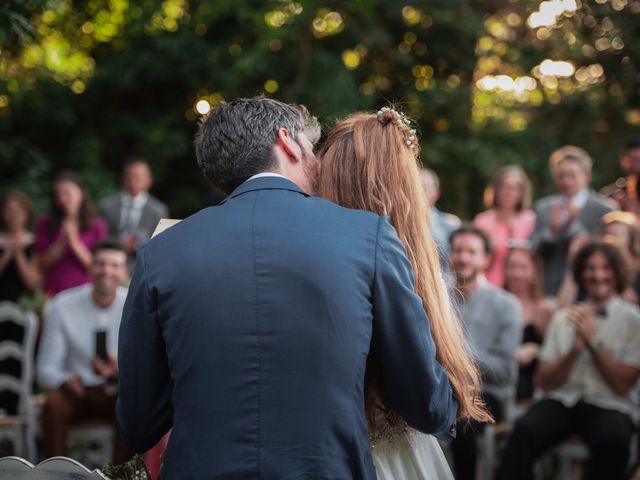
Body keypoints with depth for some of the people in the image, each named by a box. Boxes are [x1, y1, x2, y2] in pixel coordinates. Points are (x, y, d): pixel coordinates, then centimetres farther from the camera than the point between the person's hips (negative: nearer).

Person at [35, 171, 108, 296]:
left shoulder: (97, 225, 2)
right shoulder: (45, 224, 8)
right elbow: (41, 266, 5)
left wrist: (75, 243, -10)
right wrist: (61, 245, -7)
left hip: (84, 291, -1)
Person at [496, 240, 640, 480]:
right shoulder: (564, 317, 14)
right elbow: (545, 382, 9)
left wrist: (594, 341, -8)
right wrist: (575, 349, -6)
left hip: (607, 407, -2)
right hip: (561, 402, 2)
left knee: (612, 439, -37)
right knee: (524, 431, -30)